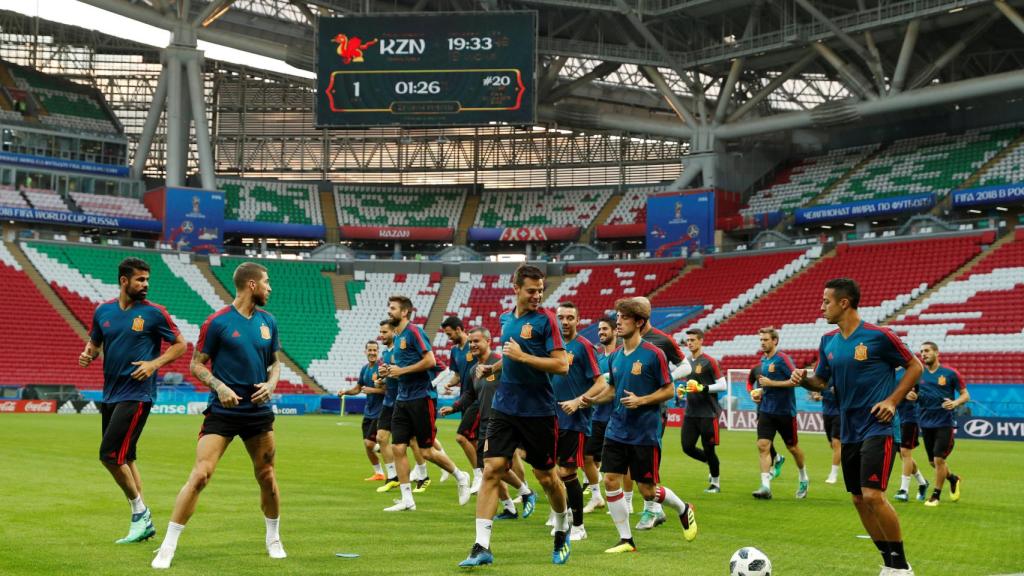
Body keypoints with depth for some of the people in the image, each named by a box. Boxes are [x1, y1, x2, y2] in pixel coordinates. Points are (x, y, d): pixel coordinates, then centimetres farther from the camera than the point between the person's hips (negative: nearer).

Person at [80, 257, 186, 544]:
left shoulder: (154, 313, -6)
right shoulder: (103, 311, 7)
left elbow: (180, 344, 0)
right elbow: (94, 343, 20)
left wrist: (155, 363, -14)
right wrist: (88, 354, -3)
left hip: (137, 394, -6)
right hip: (110, 393, 6)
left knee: (110, 455, -13)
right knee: (124, 459, 11)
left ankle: (139, 511, 4)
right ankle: (144, 522, 20)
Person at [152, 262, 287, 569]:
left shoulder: (268, 321, 7)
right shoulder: (217, 322, -8)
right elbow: (197, 364, -4)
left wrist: (271, 383, -2)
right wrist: (220, 387, -19)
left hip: (259, 411, 5)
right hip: (222, 411, -5)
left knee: (266, 477, 12)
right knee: (200, 475, -14)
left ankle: (274, 539, 34)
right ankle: (168, 547, -7)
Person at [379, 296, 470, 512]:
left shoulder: (414, 331, -11)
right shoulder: (397, 337, 15)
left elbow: (430, 361, -19)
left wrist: (401, 370, -16)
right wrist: (389, 370, 6)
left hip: (420, 397, -8)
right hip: (402, 399, 8)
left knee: (427, 451, -3)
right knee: (398, 448, 0)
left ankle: (460, 477, 20)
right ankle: (407, 499, 5)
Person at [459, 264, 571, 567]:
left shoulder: (546, 320, -9)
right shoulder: (507, 319, 10)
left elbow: (562, 365, -16)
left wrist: (521, 356, -19)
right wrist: (493, 367, 10)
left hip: (539, 411, -4)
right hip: (505, 406, 4)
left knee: (546, 477, 8)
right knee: (491, 469, -8)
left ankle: (562, 530, 35)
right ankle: (482, 546, -8)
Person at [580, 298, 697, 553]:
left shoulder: (653, 354, -11)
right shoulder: (615, 356, 7)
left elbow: (668, 390, -8)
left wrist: (641, 400, -20)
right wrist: (593, 399, 1)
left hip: (645, 433, -6)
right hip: (617, 431, 6)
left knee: (647, 491, 0)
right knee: (610, 481, -3)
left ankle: (684, 509, 31)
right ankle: (626, 540, 9)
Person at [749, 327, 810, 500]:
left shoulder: (782, 358, -12)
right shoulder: (763, 360, 10)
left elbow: (796, 380, -20)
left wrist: (771, 383, -21)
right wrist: (759, 392, 6)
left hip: (785, 411, -6)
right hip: (766, 410, 6)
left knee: (792, 447, 10)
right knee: (763, 445, -11)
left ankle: (803, 479, 34)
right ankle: (765, 486, -15)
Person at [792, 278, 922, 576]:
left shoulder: (878, 336, -12)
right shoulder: (828, 341, 7)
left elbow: (915, 366, -2)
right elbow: (821, 381, 16)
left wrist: (892, 400, -11)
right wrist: (804, 379, -6)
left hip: (877, 428, -7)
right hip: (849, 431, 7)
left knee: (873, 495, -16)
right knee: (859, 500, 8)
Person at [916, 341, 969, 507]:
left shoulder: (950, 373, -4)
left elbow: (965, 395, 0)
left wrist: (955, 403, -21)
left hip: (945, 423, -4)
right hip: (926, 424, 4)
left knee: (938, 459, -10)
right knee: (932, 462, 10)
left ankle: (935, 495, 5)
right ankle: (953, 479, 39)